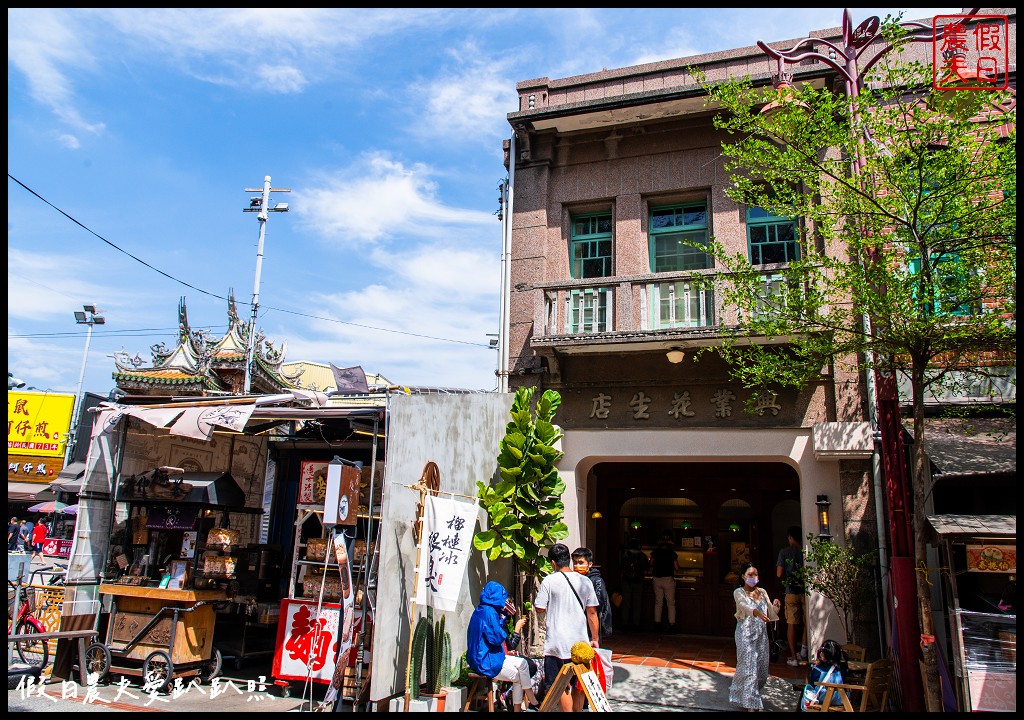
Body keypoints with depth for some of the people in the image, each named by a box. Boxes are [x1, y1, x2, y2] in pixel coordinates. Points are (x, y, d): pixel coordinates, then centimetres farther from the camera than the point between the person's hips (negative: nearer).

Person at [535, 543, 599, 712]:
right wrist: (595, 639, 12)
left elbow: (540, 609, -5)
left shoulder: (549, 581, -10)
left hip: (557, 643, -4)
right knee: (578, 684, 18)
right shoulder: (585, 581, 0)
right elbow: (592, 613, 4)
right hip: (581, 641, 4)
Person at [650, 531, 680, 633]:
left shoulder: (655, 552, 0)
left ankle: (657, 622, 15)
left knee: (658, 602, 13)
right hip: (668, 579, -3)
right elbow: (677, 569, -4)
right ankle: (672, 624, 0)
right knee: (671, 603, 4)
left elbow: (651, 565, 10)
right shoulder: (672, 553, -8)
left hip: (656, 579, 3)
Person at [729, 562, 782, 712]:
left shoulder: (762, 592, 10)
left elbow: (771, 614, 10)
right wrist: (756, 612, -47)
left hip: (761, 635, 5)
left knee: (762, 667, 11)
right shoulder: (739, 592, -6)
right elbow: (743, 605, -27)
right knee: (749, 668, -8)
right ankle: (751, 704, -2)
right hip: (745, 635, -5)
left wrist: (775, 606, -12)